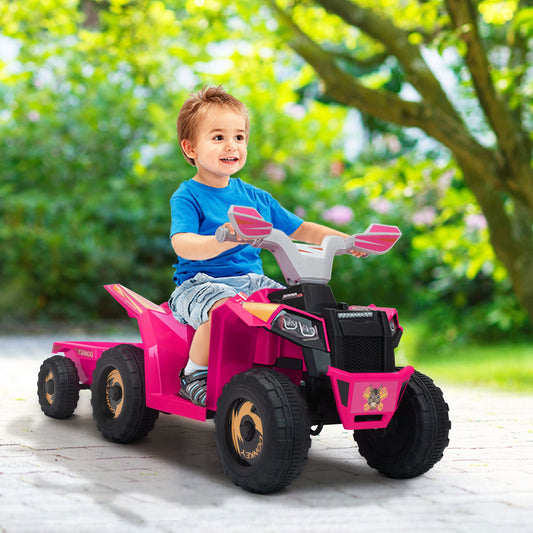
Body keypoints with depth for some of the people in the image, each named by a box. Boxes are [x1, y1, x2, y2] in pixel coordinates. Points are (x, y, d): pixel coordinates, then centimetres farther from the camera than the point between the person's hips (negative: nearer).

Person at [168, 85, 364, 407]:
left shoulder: (255, 197, 14)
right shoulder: (187, 197, -5)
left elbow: (300, 230, 20)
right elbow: (182, 244, -23)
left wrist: (346, 241, 5)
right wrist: (220, 242, -44)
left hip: (253, 281, 6)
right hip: (201, 283, -6)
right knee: (223, 308, -37)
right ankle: (194, 375, -15)